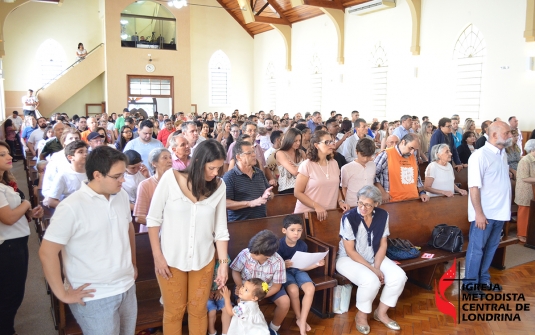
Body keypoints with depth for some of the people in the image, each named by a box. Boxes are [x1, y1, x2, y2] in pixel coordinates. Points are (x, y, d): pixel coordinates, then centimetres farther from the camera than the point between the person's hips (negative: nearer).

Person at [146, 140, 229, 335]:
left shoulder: (219, 186, -8)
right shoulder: (171, 178, -15)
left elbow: (221, 229, -1)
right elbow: (153, 219, -7)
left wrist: (224, 262, -3)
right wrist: (157, 256, -9)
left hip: (204, 259, 2)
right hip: (171, 259, -2)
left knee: (199, 310, 18)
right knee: (174, 311, 15)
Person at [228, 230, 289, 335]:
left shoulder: (278, 262, -29)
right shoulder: (245, 254, -29)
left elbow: (276, 286, -19)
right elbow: (235, 271, -8)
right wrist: (240, 286, -26)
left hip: (268, 286, 0)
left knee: (285, 302, -19)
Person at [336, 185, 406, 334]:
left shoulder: (382, 215, -9)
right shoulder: (349, 218, -24)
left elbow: (382, 245, -1)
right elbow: (350, 251, -19)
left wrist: (377, 267, -14)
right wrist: (372, 269, -21)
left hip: (374, 257, 6)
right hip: (348, 259, -5)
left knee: (399, 276, -17)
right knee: (371, 280, -33)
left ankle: (381, 312, 6)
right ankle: (361, 316, -3)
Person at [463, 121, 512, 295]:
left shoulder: (503, 154, 8)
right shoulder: (480, 155, -16)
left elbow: (503, 180, 16)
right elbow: (474, 187, -19)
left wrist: (506, 208, 12)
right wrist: (479, 213, -20)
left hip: (500, 211, 7)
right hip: (484, 213, -7)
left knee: (491, 247, 17)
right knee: (477, 248, 4)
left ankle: (484, 279, 32)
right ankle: (470, 283, 16)